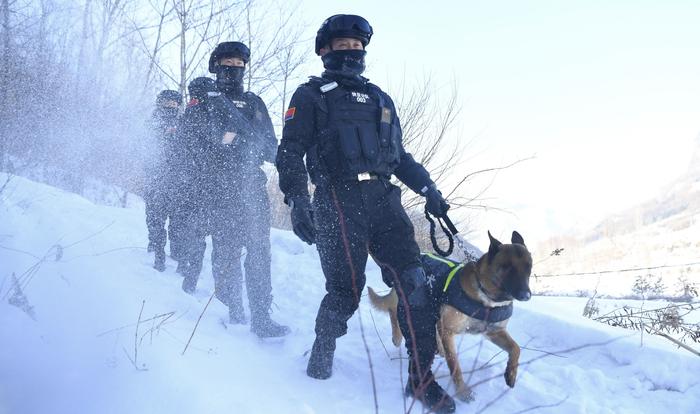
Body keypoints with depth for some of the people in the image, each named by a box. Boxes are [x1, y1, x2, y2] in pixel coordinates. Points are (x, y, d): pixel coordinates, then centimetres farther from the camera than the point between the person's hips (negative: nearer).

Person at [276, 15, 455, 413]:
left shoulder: (380, 99, 26)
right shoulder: (311, 96, 9)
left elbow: (400, 155, 30)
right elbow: (290, 152, 0)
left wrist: (429, 190, 19)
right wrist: (298, 202, -13)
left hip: (384, 198, 5)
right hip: (339, 200, -4)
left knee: (415, 282, -8)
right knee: (347, 288, -9)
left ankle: (422, 377, -1)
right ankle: (323, 351, 21)